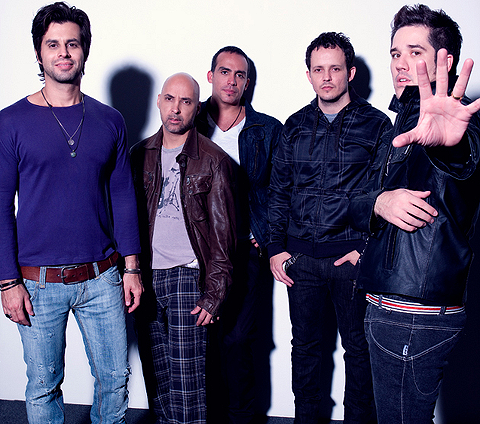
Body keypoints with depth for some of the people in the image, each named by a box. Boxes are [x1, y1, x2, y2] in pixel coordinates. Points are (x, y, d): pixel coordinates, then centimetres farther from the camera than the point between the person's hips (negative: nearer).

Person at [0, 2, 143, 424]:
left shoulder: (109, 120, 5)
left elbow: (123, 195, 7)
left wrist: (132, 266, 4)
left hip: (101, 278, 2)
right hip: (38, 282, -2)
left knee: (115, 379, 11)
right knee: (43, 387, 11)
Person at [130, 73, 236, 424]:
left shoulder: (213, 161, -2)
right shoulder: (141, 155, 10)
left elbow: (222, 234, -3)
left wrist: (213, 294, -8)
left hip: (186, 276, -4)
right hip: (146, 278, 4)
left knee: (186, 384, -3)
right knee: (156, 379, 11)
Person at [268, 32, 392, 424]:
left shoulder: (376, 124, 0)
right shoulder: (295, 127, 10)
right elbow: (279, 191, 12)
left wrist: (368, 248, -9)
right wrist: (276, 247, 5)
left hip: (353, 256, -3)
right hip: (301, 256, 3)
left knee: (358, 347, 8)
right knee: (305, 345, 13)